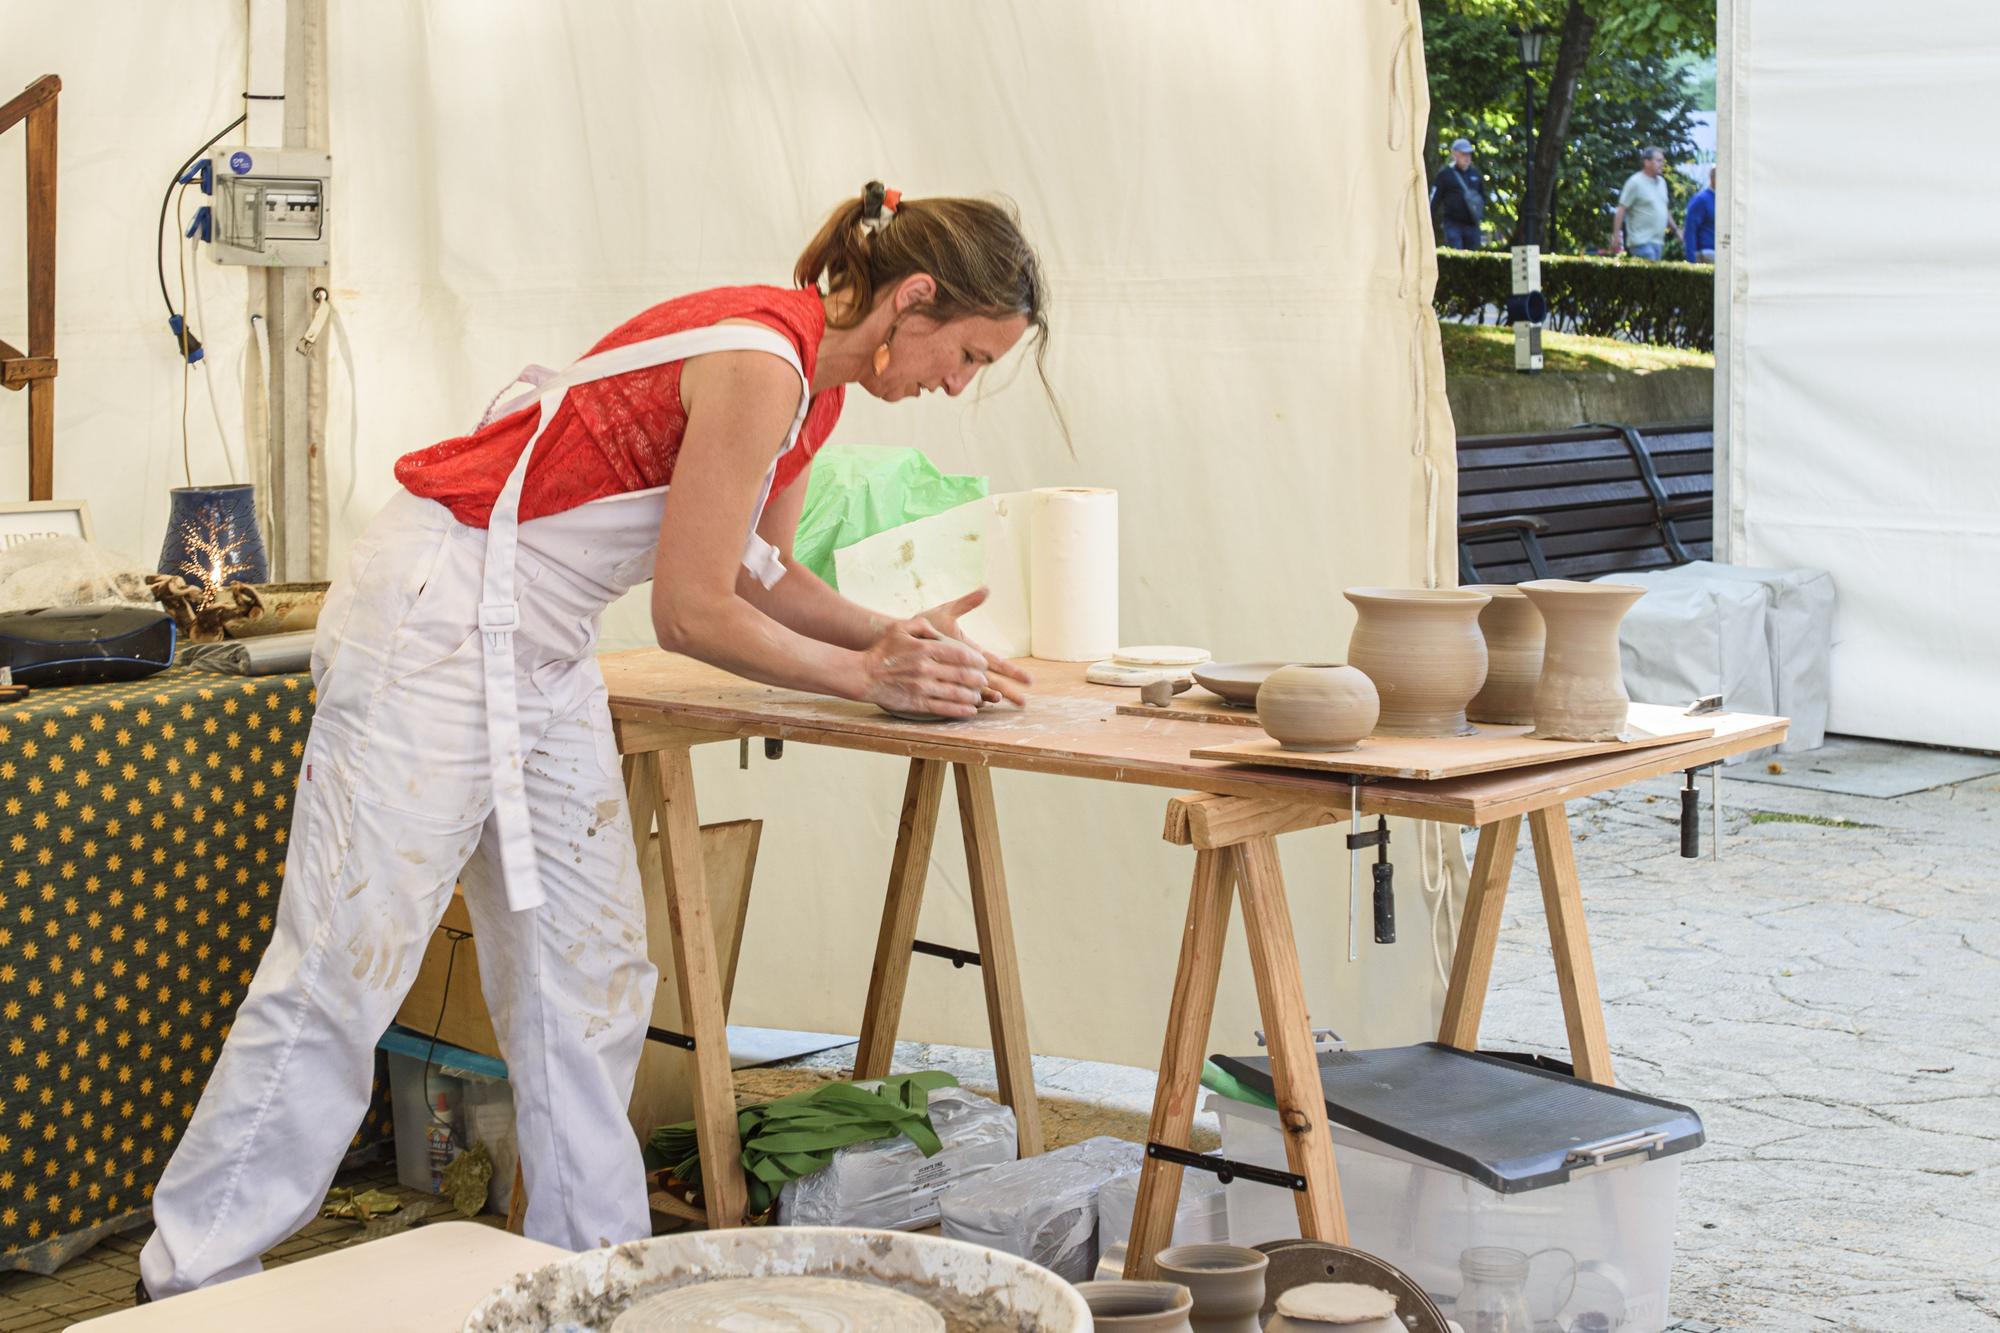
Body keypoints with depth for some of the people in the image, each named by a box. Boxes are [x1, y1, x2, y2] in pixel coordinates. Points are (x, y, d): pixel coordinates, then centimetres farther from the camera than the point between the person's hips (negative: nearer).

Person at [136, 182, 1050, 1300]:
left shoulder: (813, 379, 7)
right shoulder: (760, 362, -22)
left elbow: (762, 575, 17)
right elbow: (692, 614, -18)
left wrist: (896, 637, 3)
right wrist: (866, 677, -8)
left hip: (545, 650, 10)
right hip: (440, 617, -10)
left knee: (592, 970, 8)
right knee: (346, 964, -5)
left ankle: (591, 1262, 16)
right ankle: (195, 1279, 4)